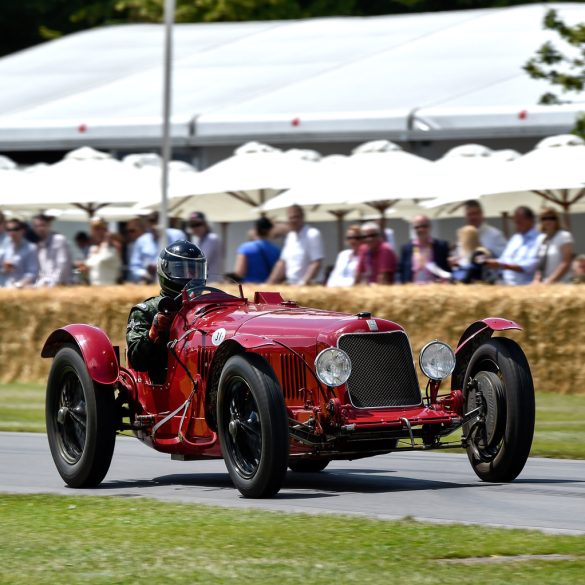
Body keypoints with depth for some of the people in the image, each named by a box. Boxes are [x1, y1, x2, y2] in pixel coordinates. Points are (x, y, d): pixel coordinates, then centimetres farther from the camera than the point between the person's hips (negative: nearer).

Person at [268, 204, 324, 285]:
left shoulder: (313, 235, -8)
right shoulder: (290, 236, 16)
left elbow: (317, 264, -14)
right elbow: (282, 263, 20)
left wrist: (304, 283, -23)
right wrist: (270, 283, 11)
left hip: (308, 286, -7)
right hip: (290, 285, 7)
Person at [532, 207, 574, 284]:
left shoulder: (564, 237, -4)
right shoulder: (541, 238, 15)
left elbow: (566, 263, -11)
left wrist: (551, 280, -17)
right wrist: (537, 279, -1)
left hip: (560, 283, -6)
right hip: (543, 284, 6)